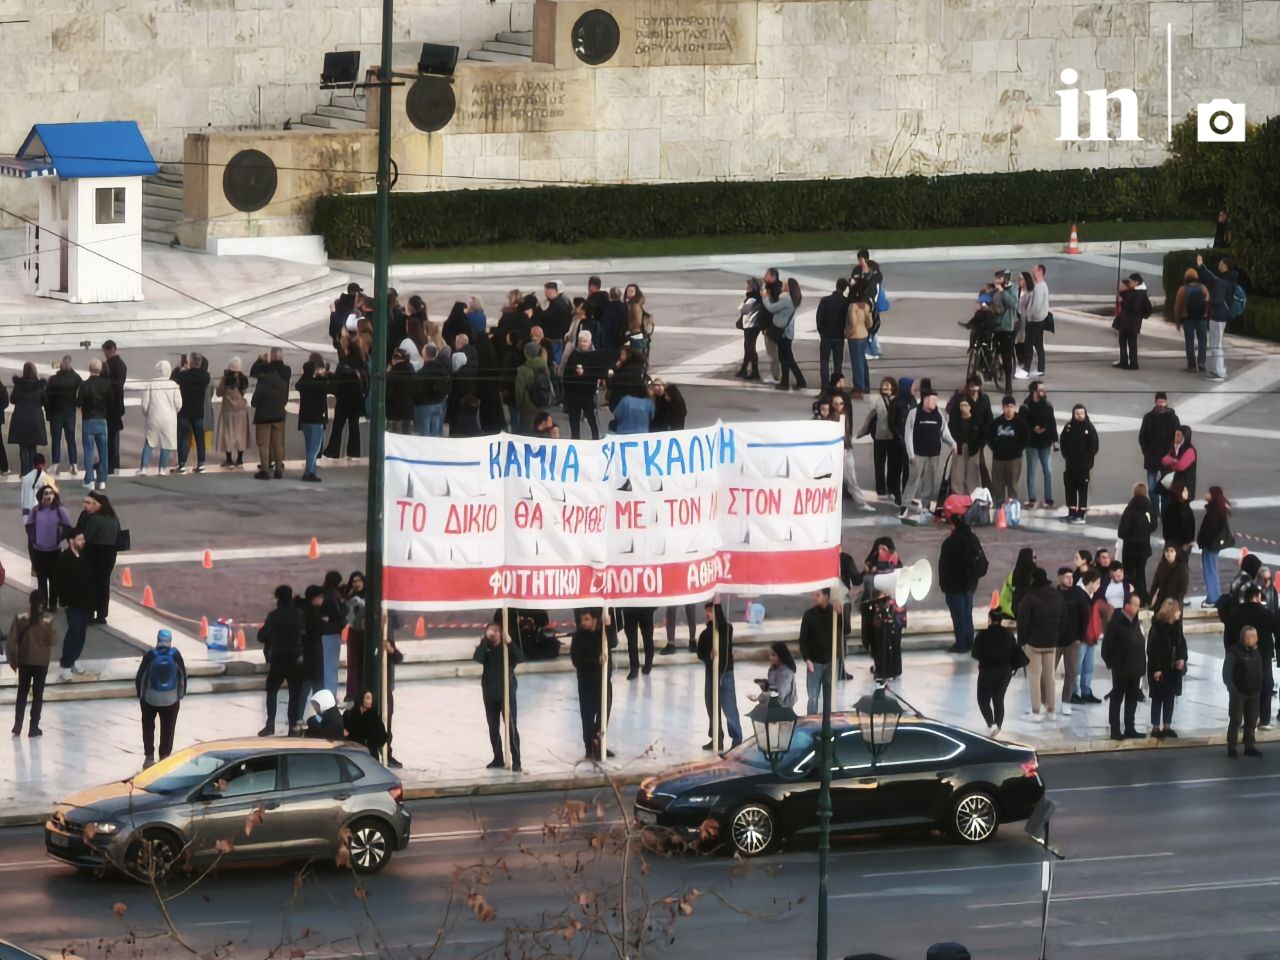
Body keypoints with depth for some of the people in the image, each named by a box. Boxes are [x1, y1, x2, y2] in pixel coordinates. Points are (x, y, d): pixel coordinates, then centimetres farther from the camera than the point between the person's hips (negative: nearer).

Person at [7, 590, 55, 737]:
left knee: (22, 693, 13)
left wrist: (12, 659, 3)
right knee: (37, 694, 8)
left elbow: (11, 641, -9)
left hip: (24, 661, 1)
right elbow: (52, 642, -9)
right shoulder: (48, 621, -12)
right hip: (42, 662, -1)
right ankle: (33, 728, 10)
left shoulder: (19, 618, -10)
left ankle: (17, 727, 11)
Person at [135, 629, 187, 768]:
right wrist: (180, 696, 11)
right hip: (171, 699, 1)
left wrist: (140, 695, 7)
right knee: (167, 730, 11)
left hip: (150, 699, -1)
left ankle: (149, 757, 9)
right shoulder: (176, 655, -8)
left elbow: (140, 677, -7)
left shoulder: (150, 655, -12)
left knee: (148, 729, 13)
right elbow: (183, 677, -1)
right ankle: (164, 758, 12)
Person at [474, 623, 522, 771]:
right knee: (493, 728, 9)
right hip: (490, 695, 3)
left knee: (511, 727, -8)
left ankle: (516, 761, -10)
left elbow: (520, 658, -15)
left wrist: (509, 643, -23)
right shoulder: (485, 649, 4)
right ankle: (498, 759, 20)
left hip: (507, 693, -3)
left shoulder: (507, 648, 2)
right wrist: (485, 640, -18)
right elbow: (477, 658, -16)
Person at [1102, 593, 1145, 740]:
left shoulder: (1134, 623, 10)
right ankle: (1115, 731, 4)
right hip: (1121, 670, -8)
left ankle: (1129, 729, 19)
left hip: (1134, 670, 8)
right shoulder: (1116, 622, -14)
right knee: (1117, 699, 0)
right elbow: (1107, 645, -13)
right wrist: (1111, 663, -10)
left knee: (1132, 700, 11)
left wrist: (1141, 665, 10)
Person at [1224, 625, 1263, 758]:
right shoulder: (1234, 651, -12)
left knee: (1252, 721, 10)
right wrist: (1232, 689, -28)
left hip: (1253, 693, 6)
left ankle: (1249, 747, 18)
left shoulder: (1257, 652, 9)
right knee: (1236, 721, -5)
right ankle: (1231, 749, 0)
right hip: (1239, 693, -6)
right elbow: (1226, 672, -17)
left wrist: (1260, 689, 11)